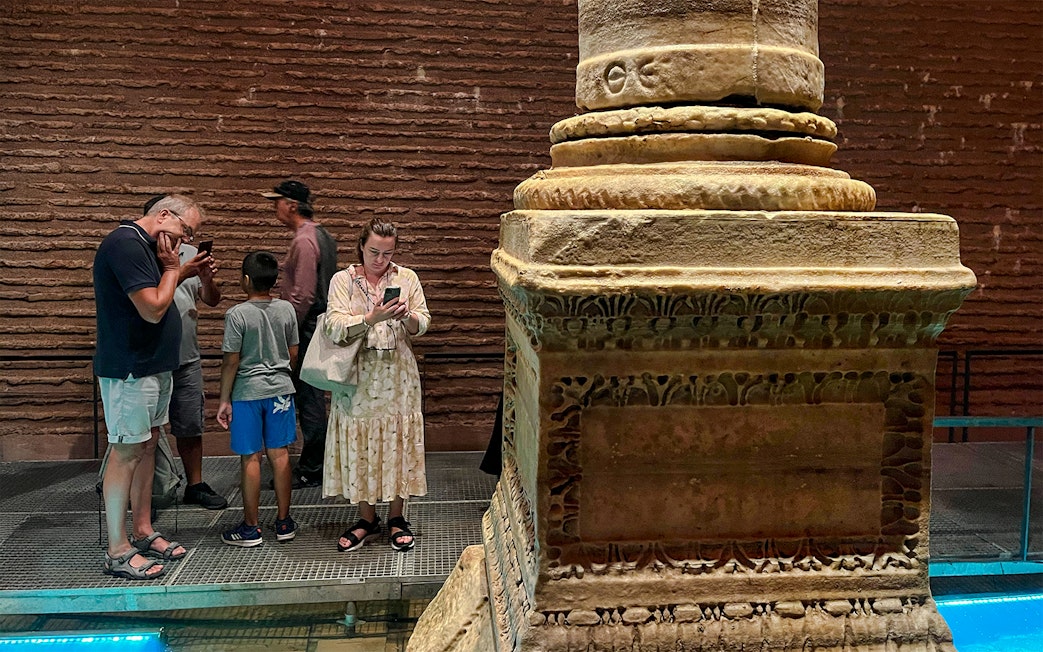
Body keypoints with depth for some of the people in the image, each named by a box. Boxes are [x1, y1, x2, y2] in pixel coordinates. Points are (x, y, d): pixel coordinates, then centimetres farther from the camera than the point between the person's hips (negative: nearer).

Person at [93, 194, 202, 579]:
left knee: (147, 446, 15)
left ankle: (142, 531, 25)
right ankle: (118, 551, 4)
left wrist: (178, 270, 3)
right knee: (126, 452, -5)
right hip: (129, 369, -11)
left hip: (153, 366, 11)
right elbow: (153, 309, -22)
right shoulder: (125, 244, -19)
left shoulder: (145, 245, 14)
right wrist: (172, 267, -11)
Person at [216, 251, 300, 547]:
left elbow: (231, 361, -12)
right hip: (280, 389, 4)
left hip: (247, 392, -4)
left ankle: (250, 528, 12)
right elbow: (293, 355, 6)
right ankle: (284, 521, 18)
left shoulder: (237, 315, -14)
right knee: (279, 454, 10)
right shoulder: (287, 309, 0)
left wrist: (225, 400, -3)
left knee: (250, 458, 3)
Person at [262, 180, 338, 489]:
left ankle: (310, 471, 6)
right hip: (319, 322, 10)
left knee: (308, 398, -3)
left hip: (307, 327, -10)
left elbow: (303, 295, -22)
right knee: (313, 397, 15)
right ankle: (316, 465, 25)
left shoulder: (304, 241, -17)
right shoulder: (322, 236, 14)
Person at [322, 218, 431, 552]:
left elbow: (423, 325, 1)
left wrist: (407, 316, -21)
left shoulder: (407, 278, 4)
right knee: (359, 444, 4)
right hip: (358, 375, 0)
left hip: (398, 374, 1)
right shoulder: (343, 280, 0)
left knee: (397, 441, 4)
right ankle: (367, 520, 19)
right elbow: (335, 328, -11)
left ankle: (397, 518, 18)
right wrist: (372, 317, -25)